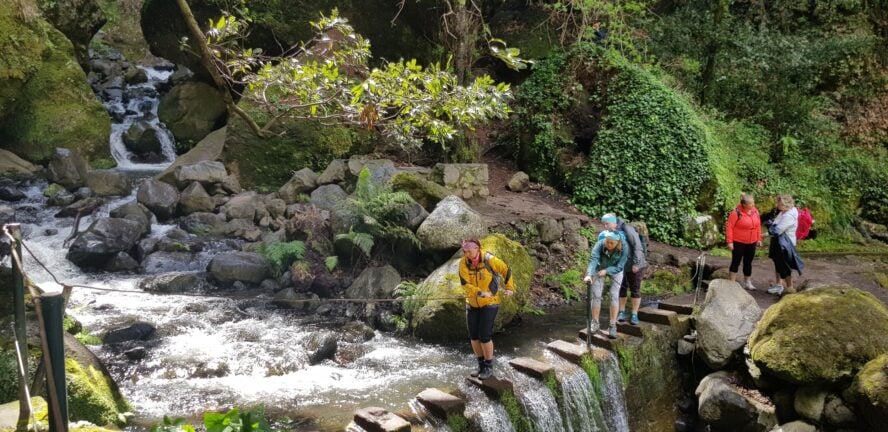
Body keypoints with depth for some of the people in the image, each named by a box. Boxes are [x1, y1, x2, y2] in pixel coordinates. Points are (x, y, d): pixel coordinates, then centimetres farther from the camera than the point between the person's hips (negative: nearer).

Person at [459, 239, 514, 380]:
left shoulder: (489, 260, -21)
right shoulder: (463, 262, -13)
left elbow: (506, 270, -4)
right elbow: (465, 283, -21)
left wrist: (509, 288, 3)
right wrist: (480, 293, -33)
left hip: (489, 302, -4)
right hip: (472, 302, 4)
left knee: (484, 336, -9)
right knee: (474, 336, 5)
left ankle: (489, 367, 8)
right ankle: (481, 365, 21)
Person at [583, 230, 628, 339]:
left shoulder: (624, 248, -31)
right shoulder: (599, 244, -34)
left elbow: (619, 267, -25)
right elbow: (593, 260, -46)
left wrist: (606, 271, -38)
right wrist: (589, 275, -61)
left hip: (615, 270, 0)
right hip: (600, 268, 0)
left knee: (614, 296, -8)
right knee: (596, 295, -3)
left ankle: (613, 326, 0)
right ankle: (595, 324, 10)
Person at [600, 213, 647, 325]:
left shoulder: (627, 229, -20)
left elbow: (637, 246, -23)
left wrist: (636, 263, -26)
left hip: (634, 264, -5)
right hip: (621, 264, 5)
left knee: (635, 289, 2)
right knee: (621, 288, 4)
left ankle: (634, 315, 9)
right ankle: (622, 313, 14)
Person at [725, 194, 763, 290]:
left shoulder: (755, 211, 0)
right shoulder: (736, 212, -18)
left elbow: (758, 225, 10)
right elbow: (729, 227, -16)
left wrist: (759, 239, 9)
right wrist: (729, 242, -17)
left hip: (751, 243, 5)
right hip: (738, 242, -5)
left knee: (748, 262, 13)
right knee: (736, 261, 4)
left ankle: (748, 282, 24)